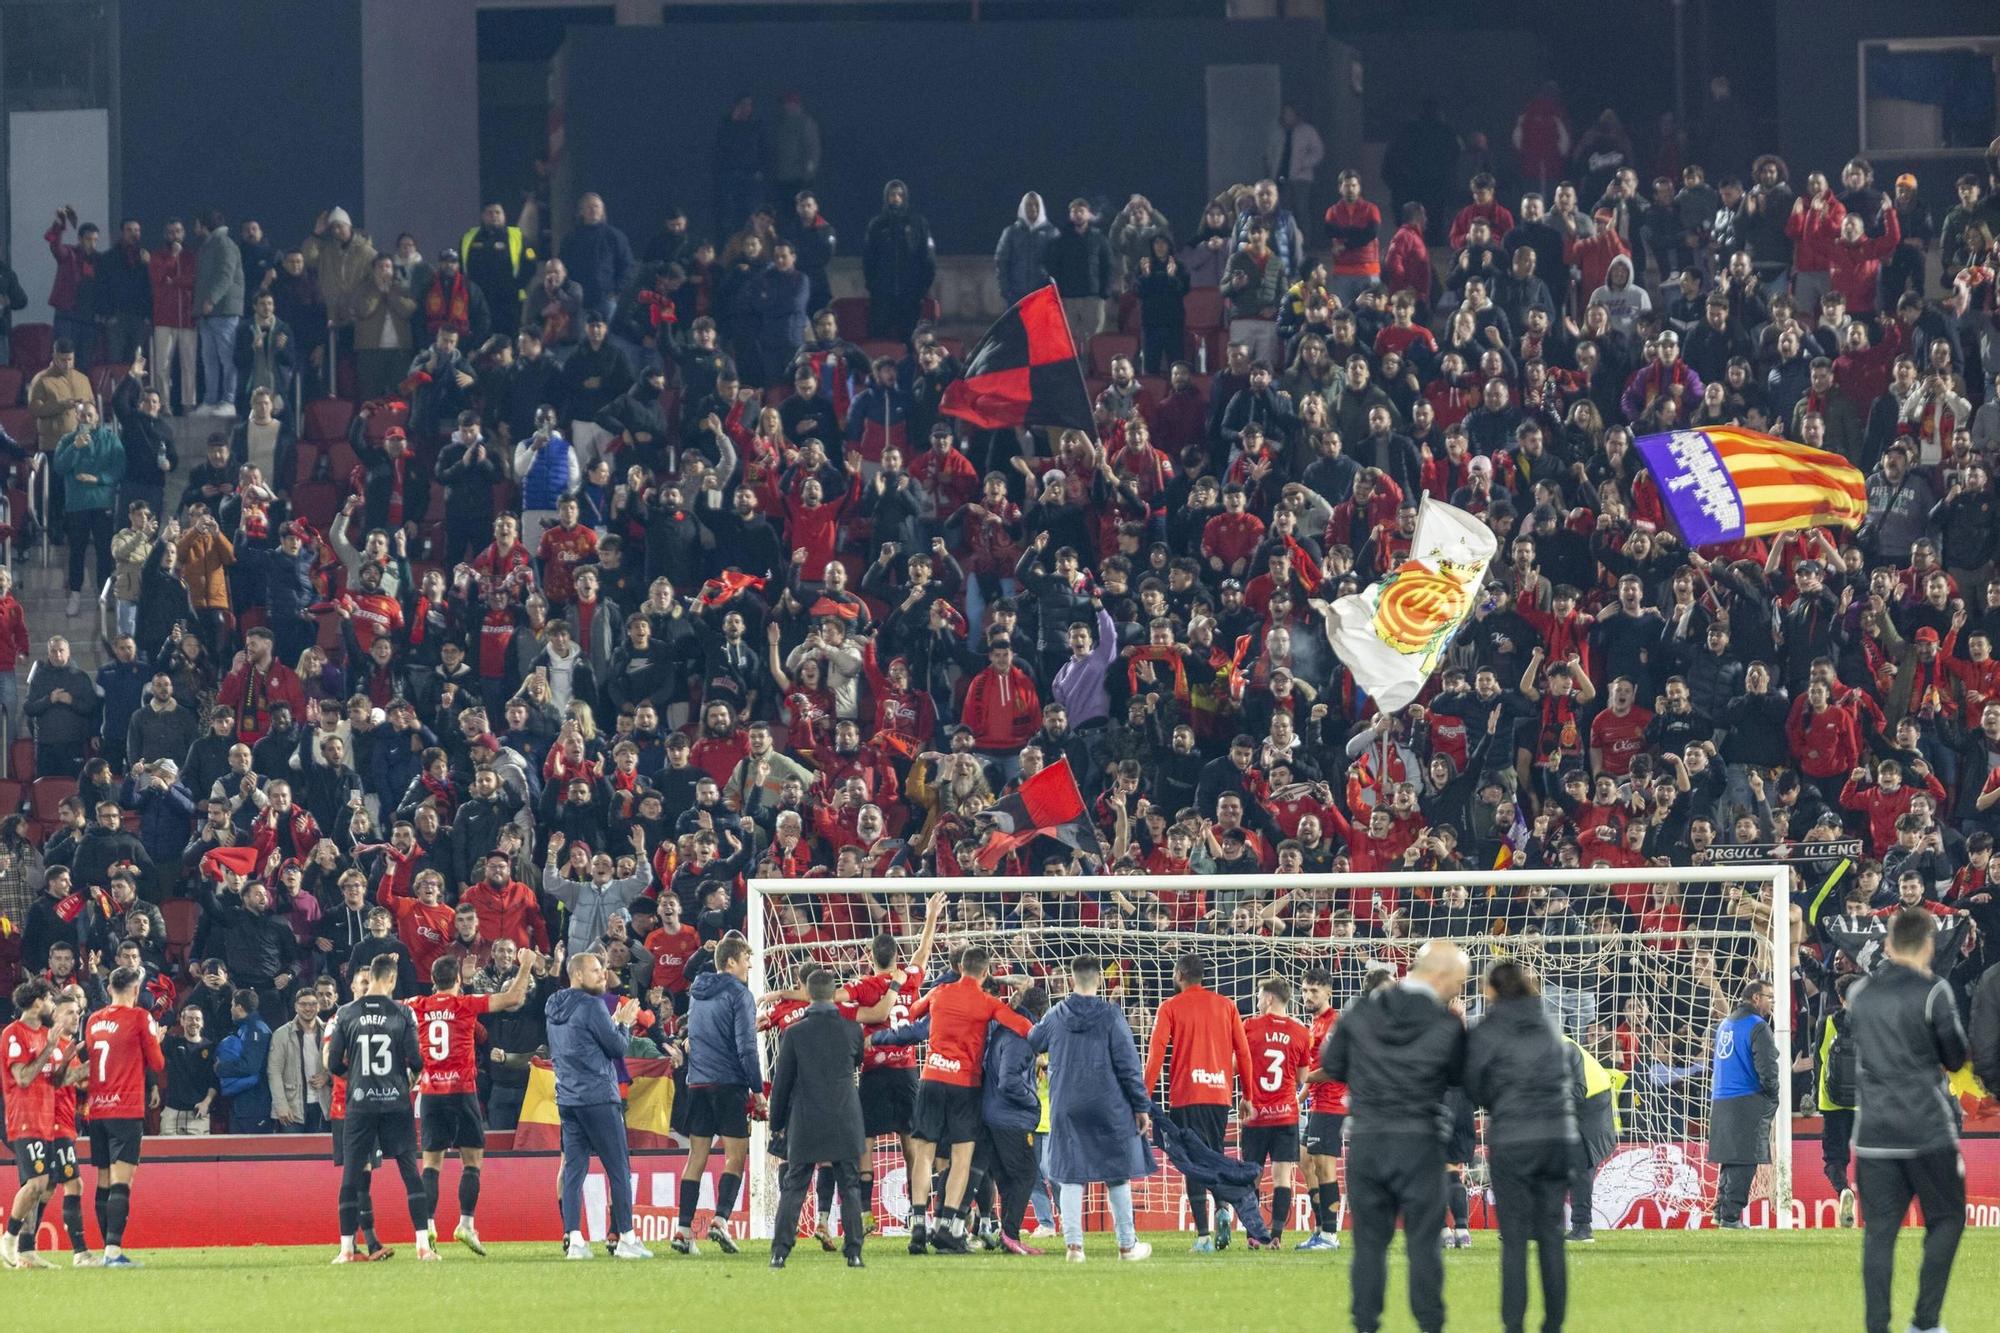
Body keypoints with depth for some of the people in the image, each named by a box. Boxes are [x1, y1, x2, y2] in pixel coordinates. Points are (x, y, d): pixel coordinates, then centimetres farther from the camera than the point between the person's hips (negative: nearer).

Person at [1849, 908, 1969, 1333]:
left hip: (1874, 1133, 4)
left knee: (1879, 1231, 5)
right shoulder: (1933, 991, -9)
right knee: (1946, 1220, 11)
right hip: (1927, 1130, -4)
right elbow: (1956, 1056, -2)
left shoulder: (1859, 993, 6)